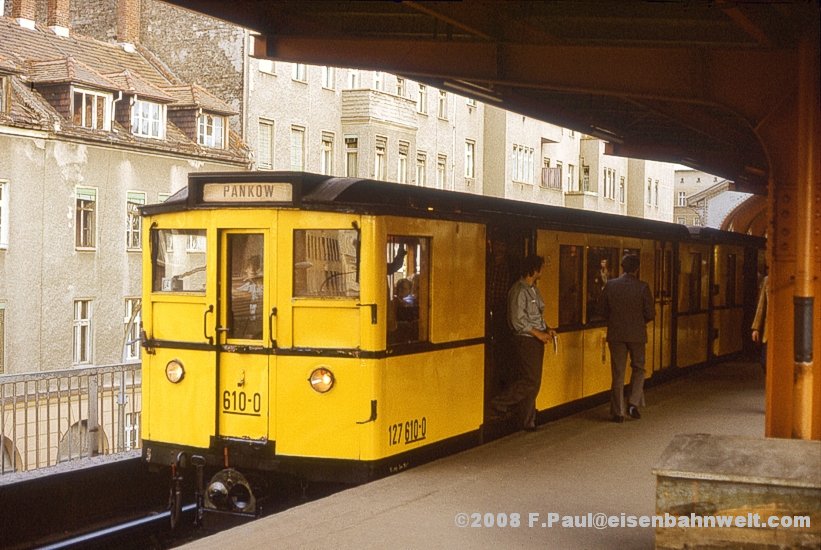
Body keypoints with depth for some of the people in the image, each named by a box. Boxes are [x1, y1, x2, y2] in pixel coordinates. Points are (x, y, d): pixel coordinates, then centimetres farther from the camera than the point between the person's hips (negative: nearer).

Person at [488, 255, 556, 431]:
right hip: (525, 341, -9)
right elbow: (517, 320, -19)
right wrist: (538, 333, -17)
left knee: (534, 383, 9)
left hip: (536, 340, 9)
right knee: (530, 381, -11)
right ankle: (498, 405, -1)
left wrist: (547, 329, 6)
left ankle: (528, 421, 15)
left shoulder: (533, 289, 14)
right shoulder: (519, 290, -15)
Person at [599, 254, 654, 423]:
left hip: (616, 334, 2)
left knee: (618, 373, 6)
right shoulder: (642, 287, -9)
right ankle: (634, 403, 2)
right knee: (638, 368, 16)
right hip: (637, 334, -2)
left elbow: (602, 309, 4)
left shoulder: (610, 285, -4)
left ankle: (618, 412, 7)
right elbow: (650, 313, -6)